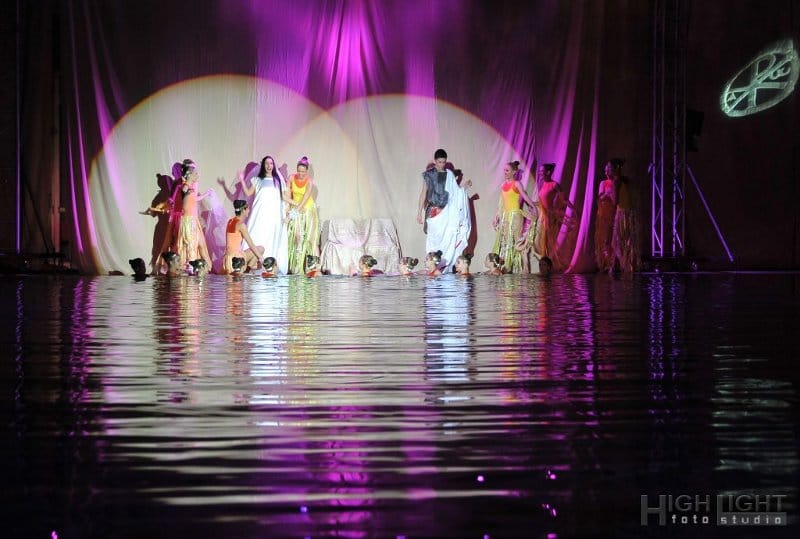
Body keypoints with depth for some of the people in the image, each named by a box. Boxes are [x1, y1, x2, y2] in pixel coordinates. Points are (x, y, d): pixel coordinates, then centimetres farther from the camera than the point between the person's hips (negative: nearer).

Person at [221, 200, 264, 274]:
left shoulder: (230, 222, 10)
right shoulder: (241, 224, -14)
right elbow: (251, 245, -13)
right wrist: (260, 257, -5)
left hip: (227, 256, 8)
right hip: (237, 256, -8)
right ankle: (249, 267, 0)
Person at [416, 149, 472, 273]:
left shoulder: (449, 174, 9)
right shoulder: (429, 174, 2)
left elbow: (454, 193, 11)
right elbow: (423, 193, 4)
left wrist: (463, 186, -7)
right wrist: (420, 212, 1)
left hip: (447, 212, 2)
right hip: (433, 212, -2)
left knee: (447, 240, -4)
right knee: (434, 240, -4)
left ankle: (446, 267, -3)